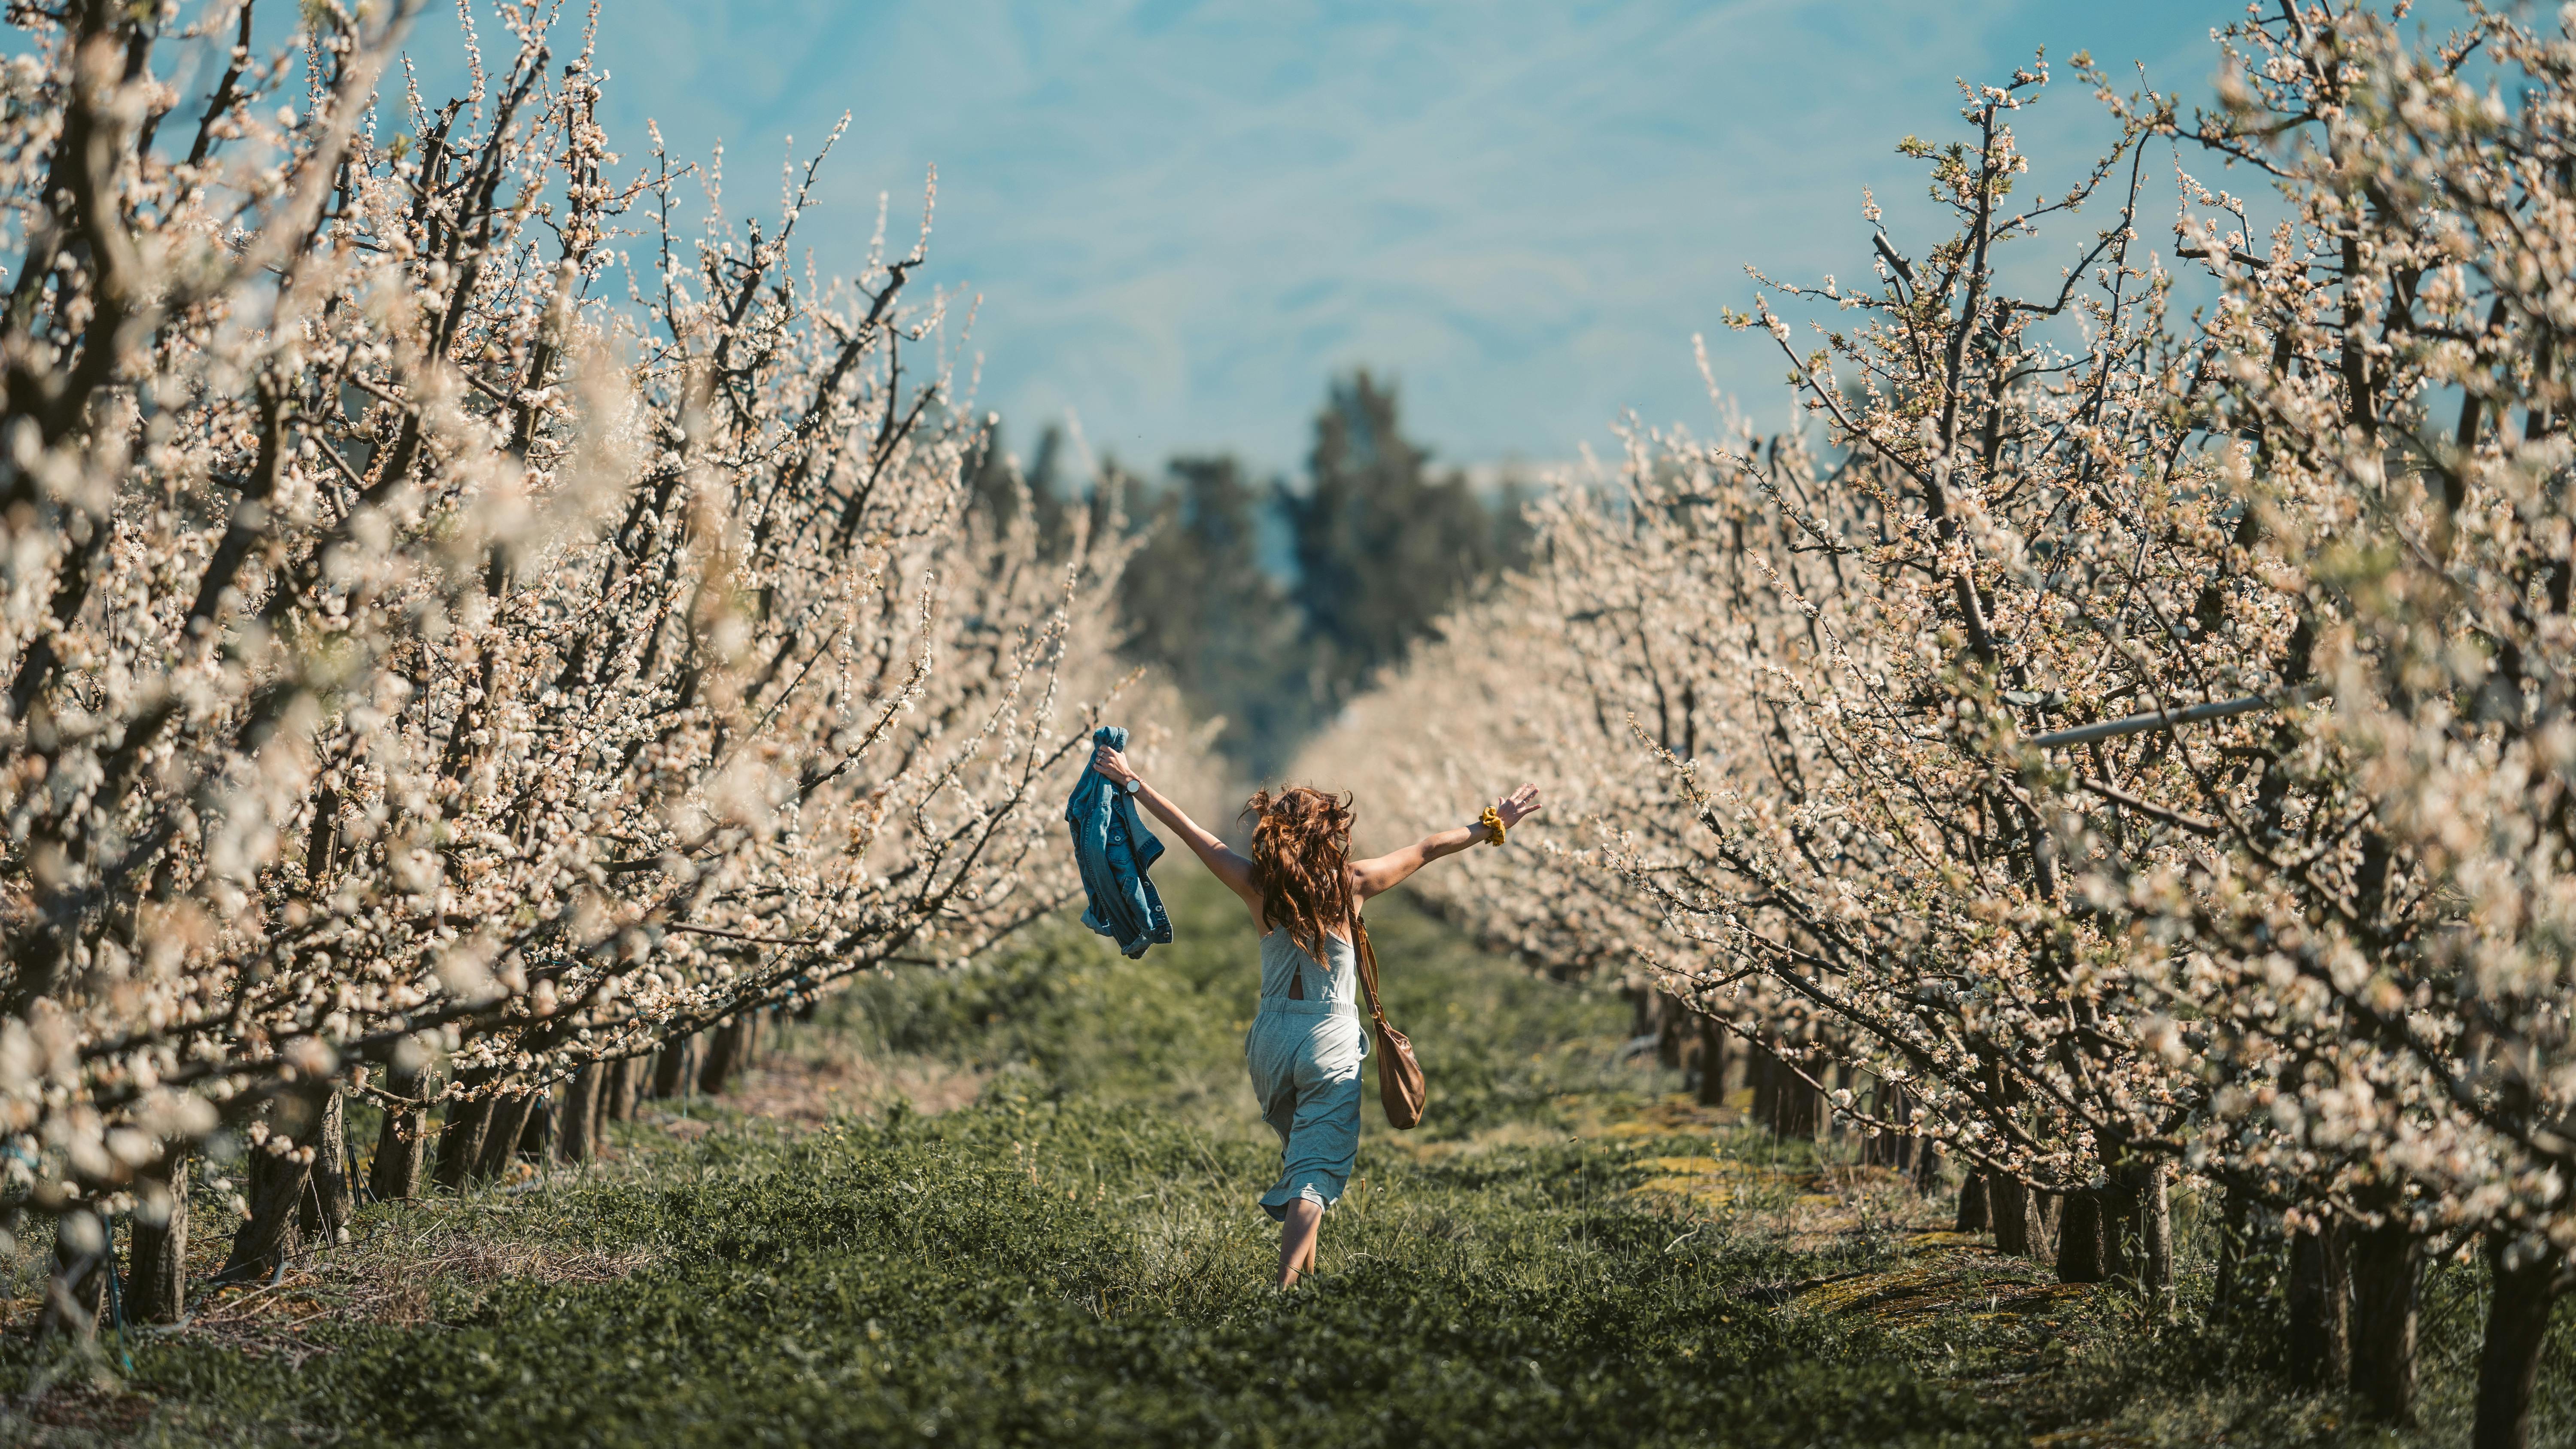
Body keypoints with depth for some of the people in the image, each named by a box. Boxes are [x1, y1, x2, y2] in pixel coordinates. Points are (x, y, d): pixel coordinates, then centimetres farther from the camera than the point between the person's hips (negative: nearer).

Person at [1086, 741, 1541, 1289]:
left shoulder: (1259, 886, -7)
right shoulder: (1351, 884, -10)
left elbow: (1191, 831, 2)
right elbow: (1429, 849, 1)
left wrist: (1131, 781, 12)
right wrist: (1493, 825, 12)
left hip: (1272, 1039, 3)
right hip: (1333, 1045, -3)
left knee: (1300, 1151, 26)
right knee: (1316, 1173, -7)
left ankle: (1303, 1268, 34)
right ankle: (1287, 1285, -22)